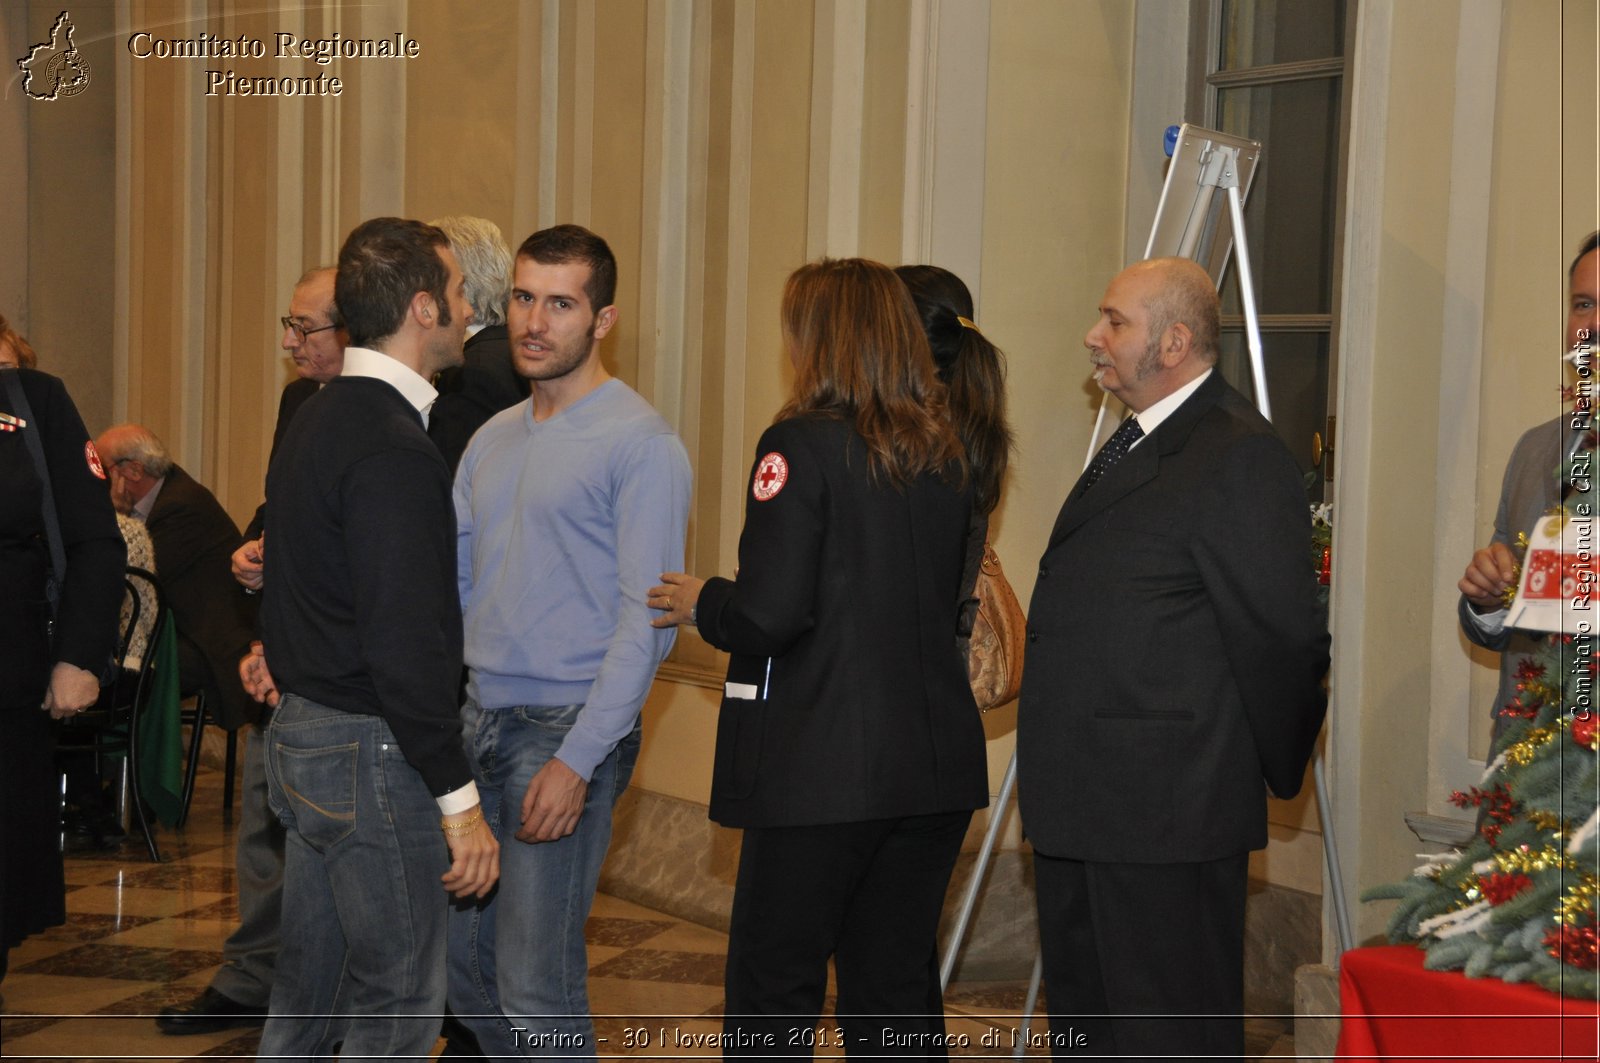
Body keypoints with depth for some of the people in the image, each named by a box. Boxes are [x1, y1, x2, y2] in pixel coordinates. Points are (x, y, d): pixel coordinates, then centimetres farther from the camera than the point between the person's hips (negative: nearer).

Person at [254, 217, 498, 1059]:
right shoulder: (393, 451, -20)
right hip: (372, 750, -10)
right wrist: (459, 800, -21)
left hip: (300, 737, 10)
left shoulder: (315, 420, 11)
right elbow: (406, 642, -24)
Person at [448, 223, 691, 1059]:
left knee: (535, 988, -5)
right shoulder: (493, 440, 14)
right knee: (460, 966, 13)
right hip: (476, 721, 7)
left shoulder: (641, 444, -9)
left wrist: (576, 761, -18)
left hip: (567, 735, -7)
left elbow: (646, 620, -14)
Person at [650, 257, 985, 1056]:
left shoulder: (802, 444, -12)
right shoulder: (945, 456, 8)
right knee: (897, 983, 14)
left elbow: (769, 615, -18)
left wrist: (700, 603, 3)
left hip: (821, 764, -6)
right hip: (935, 763, 7)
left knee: (771, 988, 4)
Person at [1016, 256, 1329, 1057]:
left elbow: (1283, 636, -16)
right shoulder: (1132, 444, 16)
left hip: (1167, 815, -10)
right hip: (1085, 811, 10)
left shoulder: (1240, 457, -16)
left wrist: (1275, 771, -5)